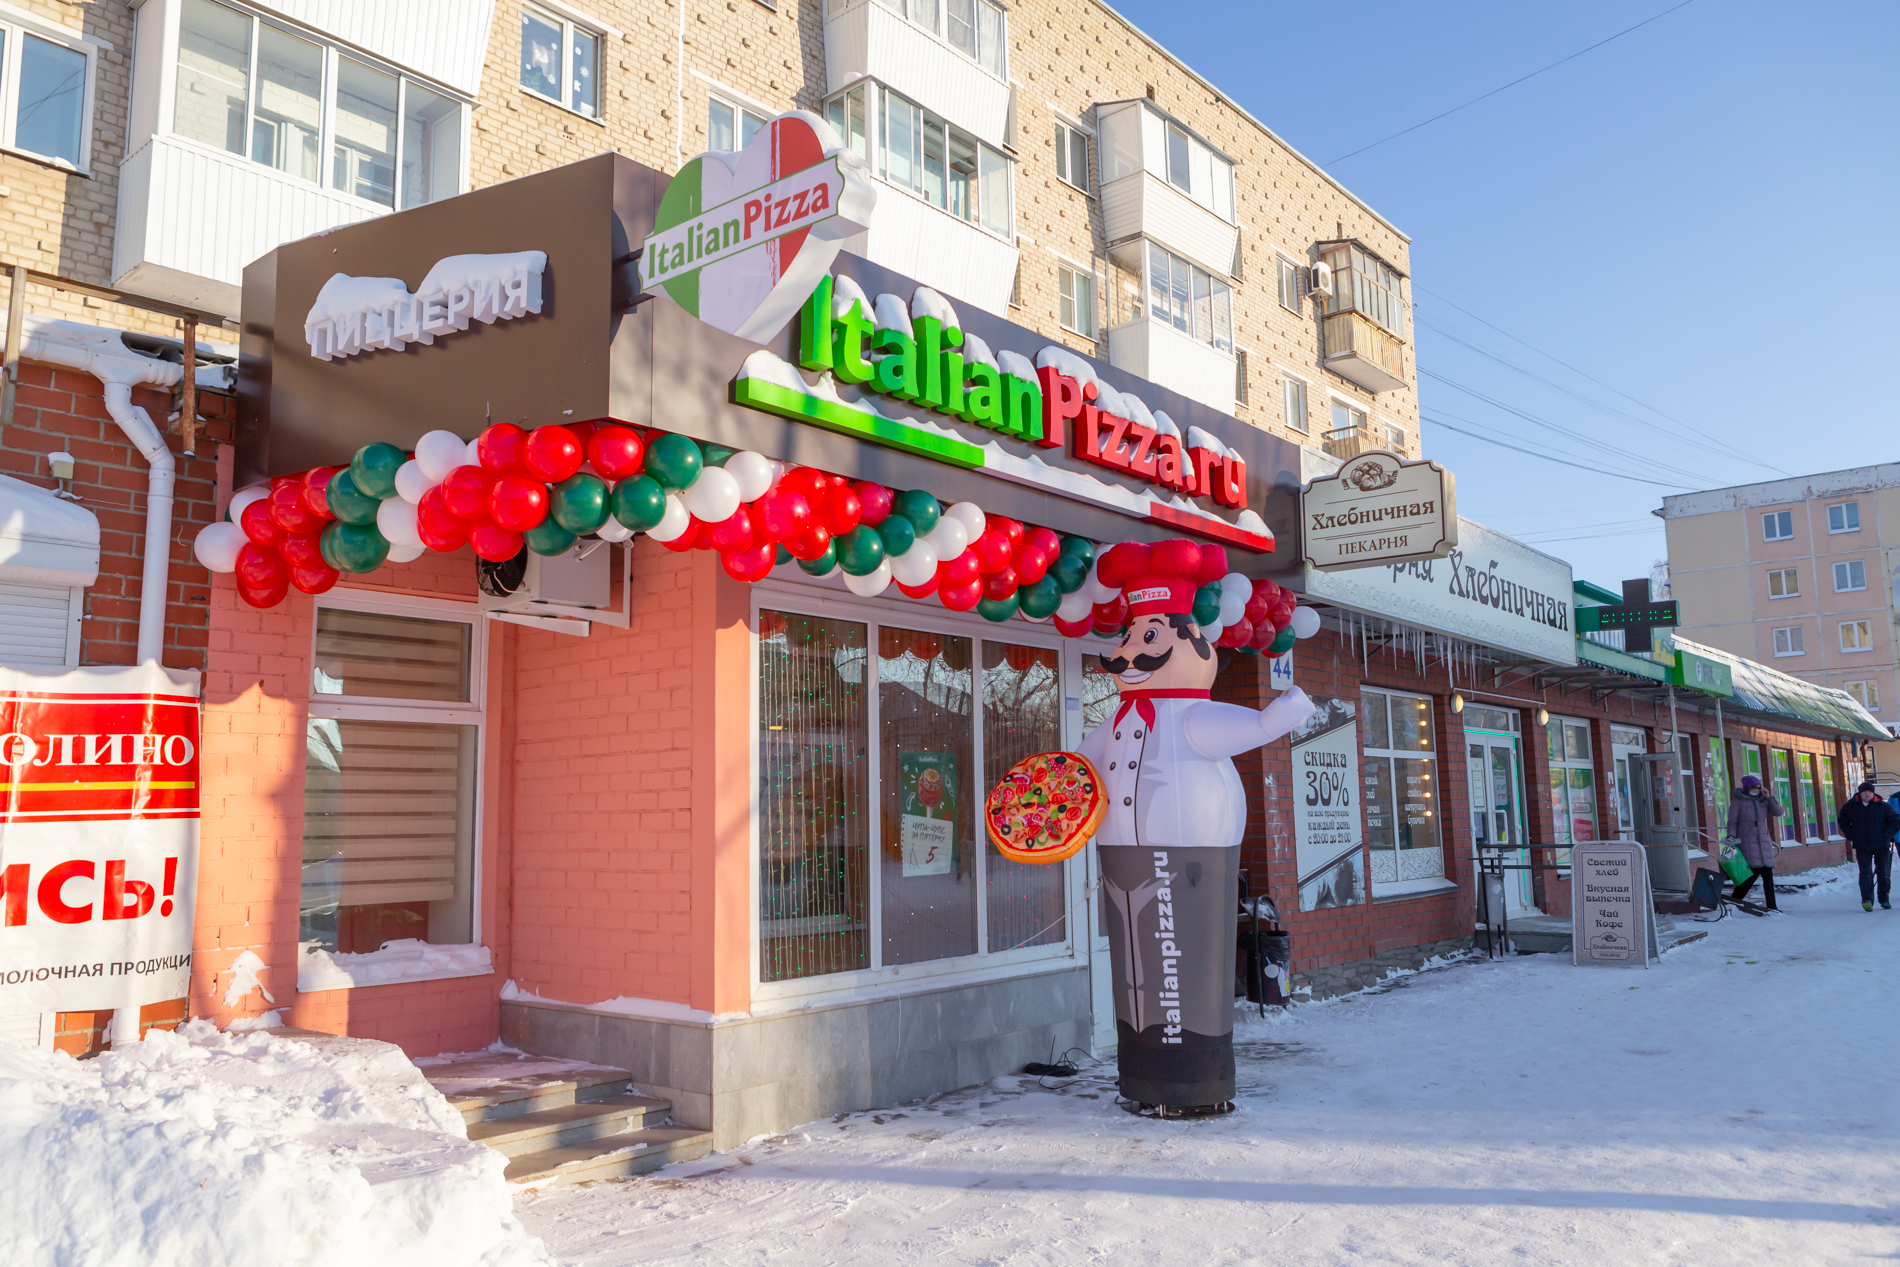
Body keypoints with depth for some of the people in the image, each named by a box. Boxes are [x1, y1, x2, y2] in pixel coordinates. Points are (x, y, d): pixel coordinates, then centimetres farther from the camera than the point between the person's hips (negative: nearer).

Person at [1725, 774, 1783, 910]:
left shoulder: (1762, 800, 12)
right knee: (1754, 871, -17)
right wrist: (1731, 835, -17)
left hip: (1764, 841, 5)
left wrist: (1768, 797, -5)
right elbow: (1732, 822, -2)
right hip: (1747, 841, -5)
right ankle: (1735, 899, -9)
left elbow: (1779, 812, 2)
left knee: (1767, 873, 3)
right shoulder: (1738, 801, -2)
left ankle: (1771, 905, 10)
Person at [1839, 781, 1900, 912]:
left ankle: (1884, 899, 22)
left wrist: (1886, 836, -4)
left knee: (1883, 874, 6)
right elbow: (1842, 820, 18)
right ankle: (1867, 900, -16)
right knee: (1865, 873, -9)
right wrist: (1851, 835, 7)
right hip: (1862, 847, 0)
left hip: (1881, 846, 0)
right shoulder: (1851, 806, 2)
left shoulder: (1883, 806, -2)